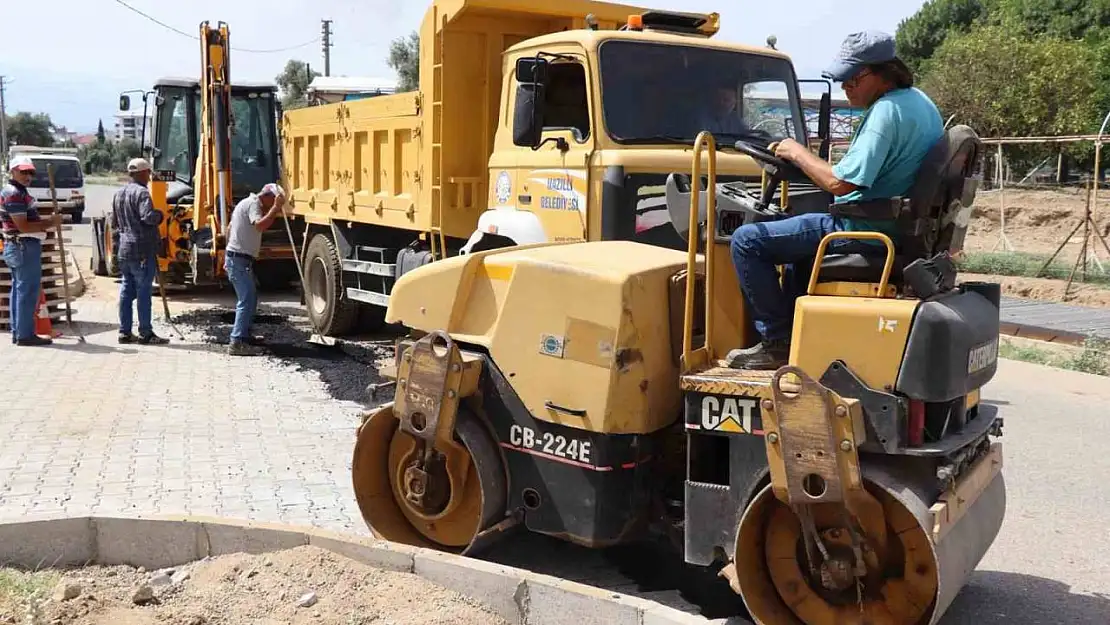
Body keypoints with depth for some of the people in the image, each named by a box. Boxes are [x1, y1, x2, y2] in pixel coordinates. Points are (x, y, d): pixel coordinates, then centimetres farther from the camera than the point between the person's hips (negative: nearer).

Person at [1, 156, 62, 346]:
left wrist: (47, 223, 10)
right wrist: (50, 222, -14)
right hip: (25, 247, -11)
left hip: (16, 247, 11)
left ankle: (17, 332, 20)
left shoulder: (17, 192, 17)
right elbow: (23, 226, -21)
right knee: (27, 290, -7)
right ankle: (25, 334, -3)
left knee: (18, 289, 14)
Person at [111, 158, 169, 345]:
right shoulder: (141, 192, -13)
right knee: (144, 293, -4)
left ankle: (125, 332, 15)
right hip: (142, 250, -9)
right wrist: (159, 215, -7)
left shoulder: (119, 194, 17)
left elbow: (114, 223, 24)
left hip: (124, 250, 9)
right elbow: (148, 217, -25)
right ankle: (145, 334, 0)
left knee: (126, 292, 11)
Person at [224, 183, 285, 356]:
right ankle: (237, 343, -19)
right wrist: (275, 208, -29)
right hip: (240, 259, -11)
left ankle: (244, 335, 33)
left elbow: (230, 229, 28)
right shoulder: (253, 204, -12)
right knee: (247, 300, -14)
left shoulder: (247, 202, 20)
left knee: (249, 298, 22)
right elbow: (260, 225, -32)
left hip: (234, 256, 11)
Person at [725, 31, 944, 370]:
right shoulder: (920, 101, 10)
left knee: (747, 241, -10)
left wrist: (797, 153, -12)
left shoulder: (886, 111, -22)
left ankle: (777, 343, -3)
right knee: (796, 239, 33)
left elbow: (840, 183, -27)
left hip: (864, 231, -11)